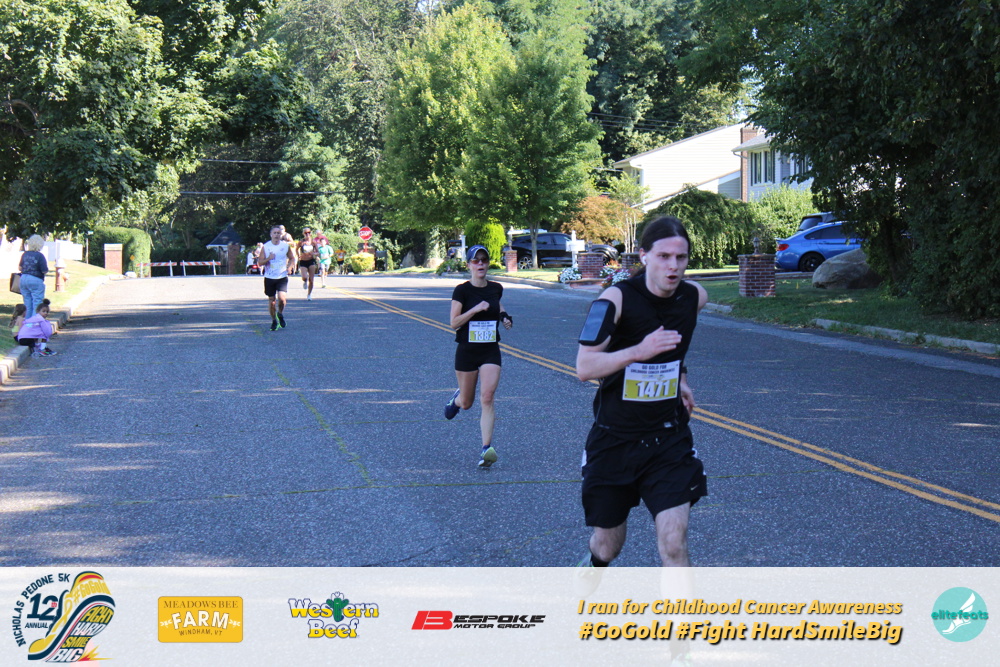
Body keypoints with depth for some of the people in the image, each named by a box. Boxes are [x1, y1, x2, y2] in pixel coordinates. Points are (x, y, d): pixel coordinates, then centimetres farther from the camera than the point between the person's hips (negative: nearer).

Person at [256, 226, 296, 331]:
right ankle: (274, 321, 23)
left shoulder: (286, 246, 1)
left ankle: (280, 314, 11)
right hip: (269, 278, 1)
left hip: (282, 277, -1)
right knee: (271, 300, 5)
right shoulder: (265, 247, -2)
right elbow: (259, 263, -2)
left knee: (281, 298, -18)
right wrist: (268, 258, -19)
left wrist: (289, 267, -4)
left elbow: (292, 258, 14)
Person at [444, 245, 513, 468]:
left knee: (487, 397, -16)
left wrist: (503, 316, 5)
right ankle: (457, 398, 50)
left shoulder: (496, 289, 4)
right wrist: (475, 309, -23)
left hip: (491, 351, 2)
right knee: (467, 403, 11)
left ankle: (486, 448, -19)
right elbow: (454, 323, -12)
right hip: (467, 351, -2)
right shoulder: (462, 291, -8)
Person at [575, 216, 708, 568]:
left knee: (674, 545, -13)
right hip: (614, 437, -2)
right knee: (607, 544, 14)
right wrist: (638, 351, -34)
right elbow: (584, 367, -23)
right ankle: (595, 565, 49)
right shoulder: (617, 298, -17)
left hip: (668, 438, 2)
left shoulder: (695, 297, -2)